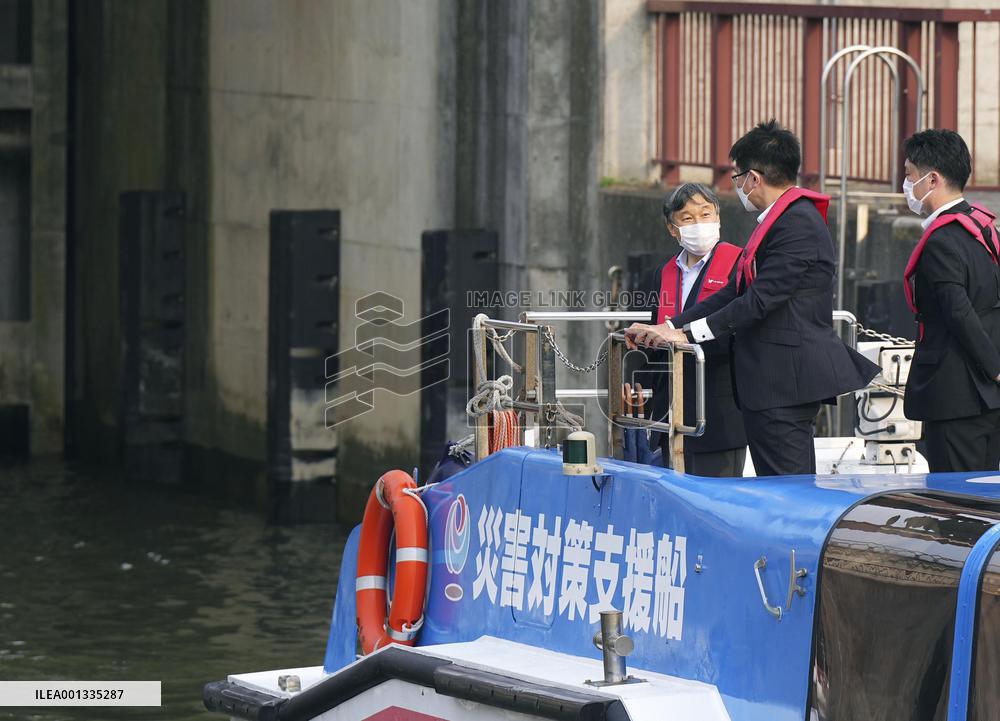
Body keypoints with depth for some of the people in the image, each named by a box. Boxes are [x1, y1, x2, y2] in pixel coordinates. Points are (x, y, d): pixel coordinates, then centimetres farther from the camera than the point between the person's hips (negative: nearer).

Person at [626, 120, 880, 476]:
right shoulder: (779, 219, 18)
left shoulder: (798, 223, -15)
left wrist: (688, 333, -17)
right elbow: (737, 292, 19)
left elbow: (762, 298, -21)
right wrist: (669, 328, 13)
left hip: (785, 381, -11)